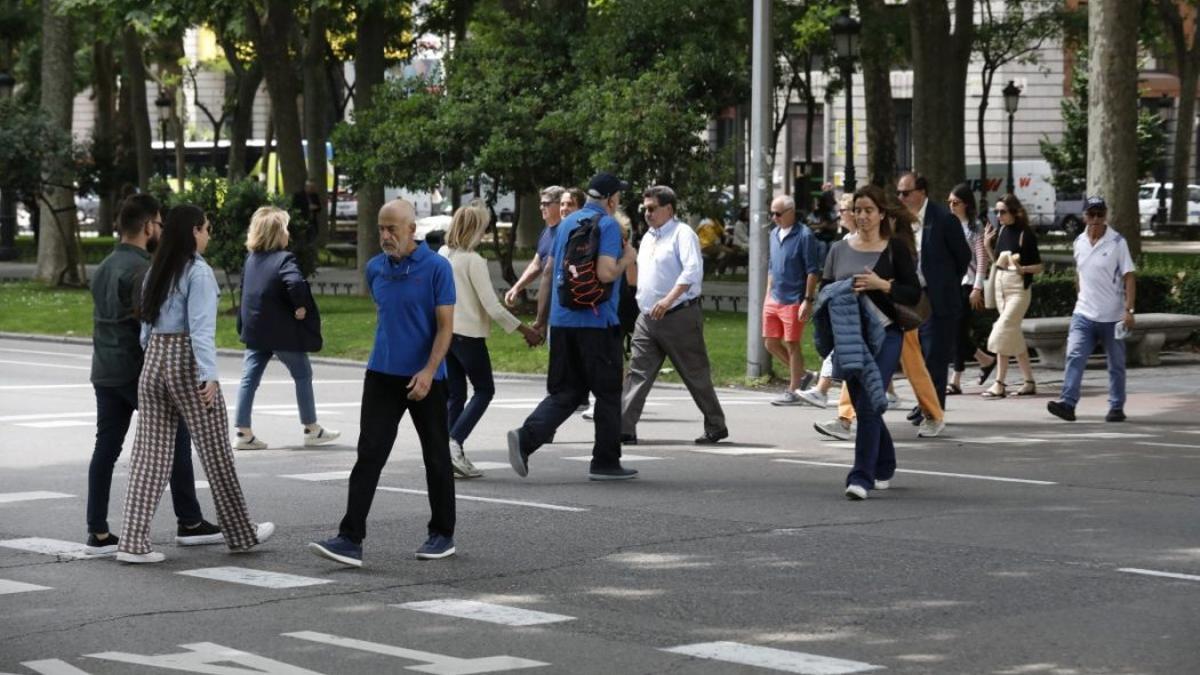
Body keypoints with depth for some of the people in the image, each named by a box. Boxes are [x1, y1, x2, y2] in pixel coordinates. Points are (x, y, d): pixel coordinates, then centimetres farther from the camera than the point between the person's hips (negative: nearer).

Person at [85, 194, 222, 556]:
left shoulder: (105, 266, 14)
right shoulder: (140, 268, -15)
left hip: (105, 372, 8)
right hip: (136, 371, -8)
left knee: (106, 447, 5)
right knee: (177, 439, 4)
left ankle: (98, 534, 2)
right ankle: (189, 523, 9)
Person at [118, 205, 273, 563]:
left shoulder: (155, 271, 11)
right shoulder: (198, 272, -11)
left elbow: (147, 324, 13)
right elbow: (201, 327, -17)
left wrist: (152, 356, 18)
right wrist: (209, 375, -20)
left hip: (153, 362, 7)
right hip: (186, 363, -7)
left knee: (150, 453, 4)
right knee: (215, 452, 7)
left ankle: (133, 541, -4)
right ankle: (241, 533, 20)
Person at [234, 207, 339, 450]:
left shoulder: (251, 259, 7)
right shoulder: (284, 259, -17)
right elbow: (295, 283, -34)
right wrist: (300, 306, -18)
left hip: (254, 330, 6)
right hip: (282, 331, -6)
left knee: (249, 379, 5)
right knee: (303, 375, 10)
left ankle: (244, 432, 2)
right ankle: (312, 429, 16)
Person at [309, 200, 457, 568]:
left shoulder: (437, 268, -10)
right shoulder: (375, 268, 6)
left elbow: (445, 326, -12)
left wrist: (429, 370, -23)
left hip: (424, 378, -4)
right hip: (382, 373, 4)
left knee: (436, 457, 9)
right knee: (368, 455, -6)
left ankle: (442, 534, 23)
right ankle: (350, 539, -12)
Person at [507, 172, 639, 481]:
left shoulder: (566, 224, 13)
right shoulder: (608, 225, -9)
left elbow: (549, 272, 16)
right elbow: (606, 274, -20)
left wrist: (540, 319, 22)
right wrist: (627, 258, 0)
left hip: (563, 322, 6)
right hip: (597, 323, -6)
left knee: (565, 392, 9)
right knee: (608, 393, 7)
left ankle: (526, 438, -12)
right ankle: (605, 462, 11)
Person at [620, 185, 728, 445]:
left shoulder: (682, 234, -9)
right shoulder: (648, 238, 17)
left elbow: (693, 270, -22)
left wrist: (669, 299, -31)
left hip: (679, 316, -7)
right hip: (647, 317, 7)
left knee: (695, 375, 3)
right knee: (638, 373, -3)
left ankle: (716, 427, 16)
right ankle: (625, 429, -7)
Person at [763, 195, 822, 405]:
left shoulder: (804, 236, -11)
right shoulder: (774, 234, 11)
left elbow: (813, 271, -13)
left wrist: (808, 300, -17)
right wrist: (768, 294, 17)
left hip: (793, 300, -8)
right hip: (773, 300, 8)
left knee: (792, 344, 0)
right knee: (771, 343, 9)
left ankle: (793, 391, 9)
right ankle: (801, 375, 26)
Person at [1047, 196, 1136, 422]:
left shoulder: (1117, 242, -8)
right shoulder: (1079, 242, 6)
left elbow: (1129, 277, -10)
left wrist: (1129, 310, -17)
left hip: (1112, 316, -3)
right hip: (1084, 314, 4)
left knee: (1116, 365, 7)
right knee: (1074, 357, -11)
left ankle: (1117, 408, 16)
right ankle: (1068, 403, -17)